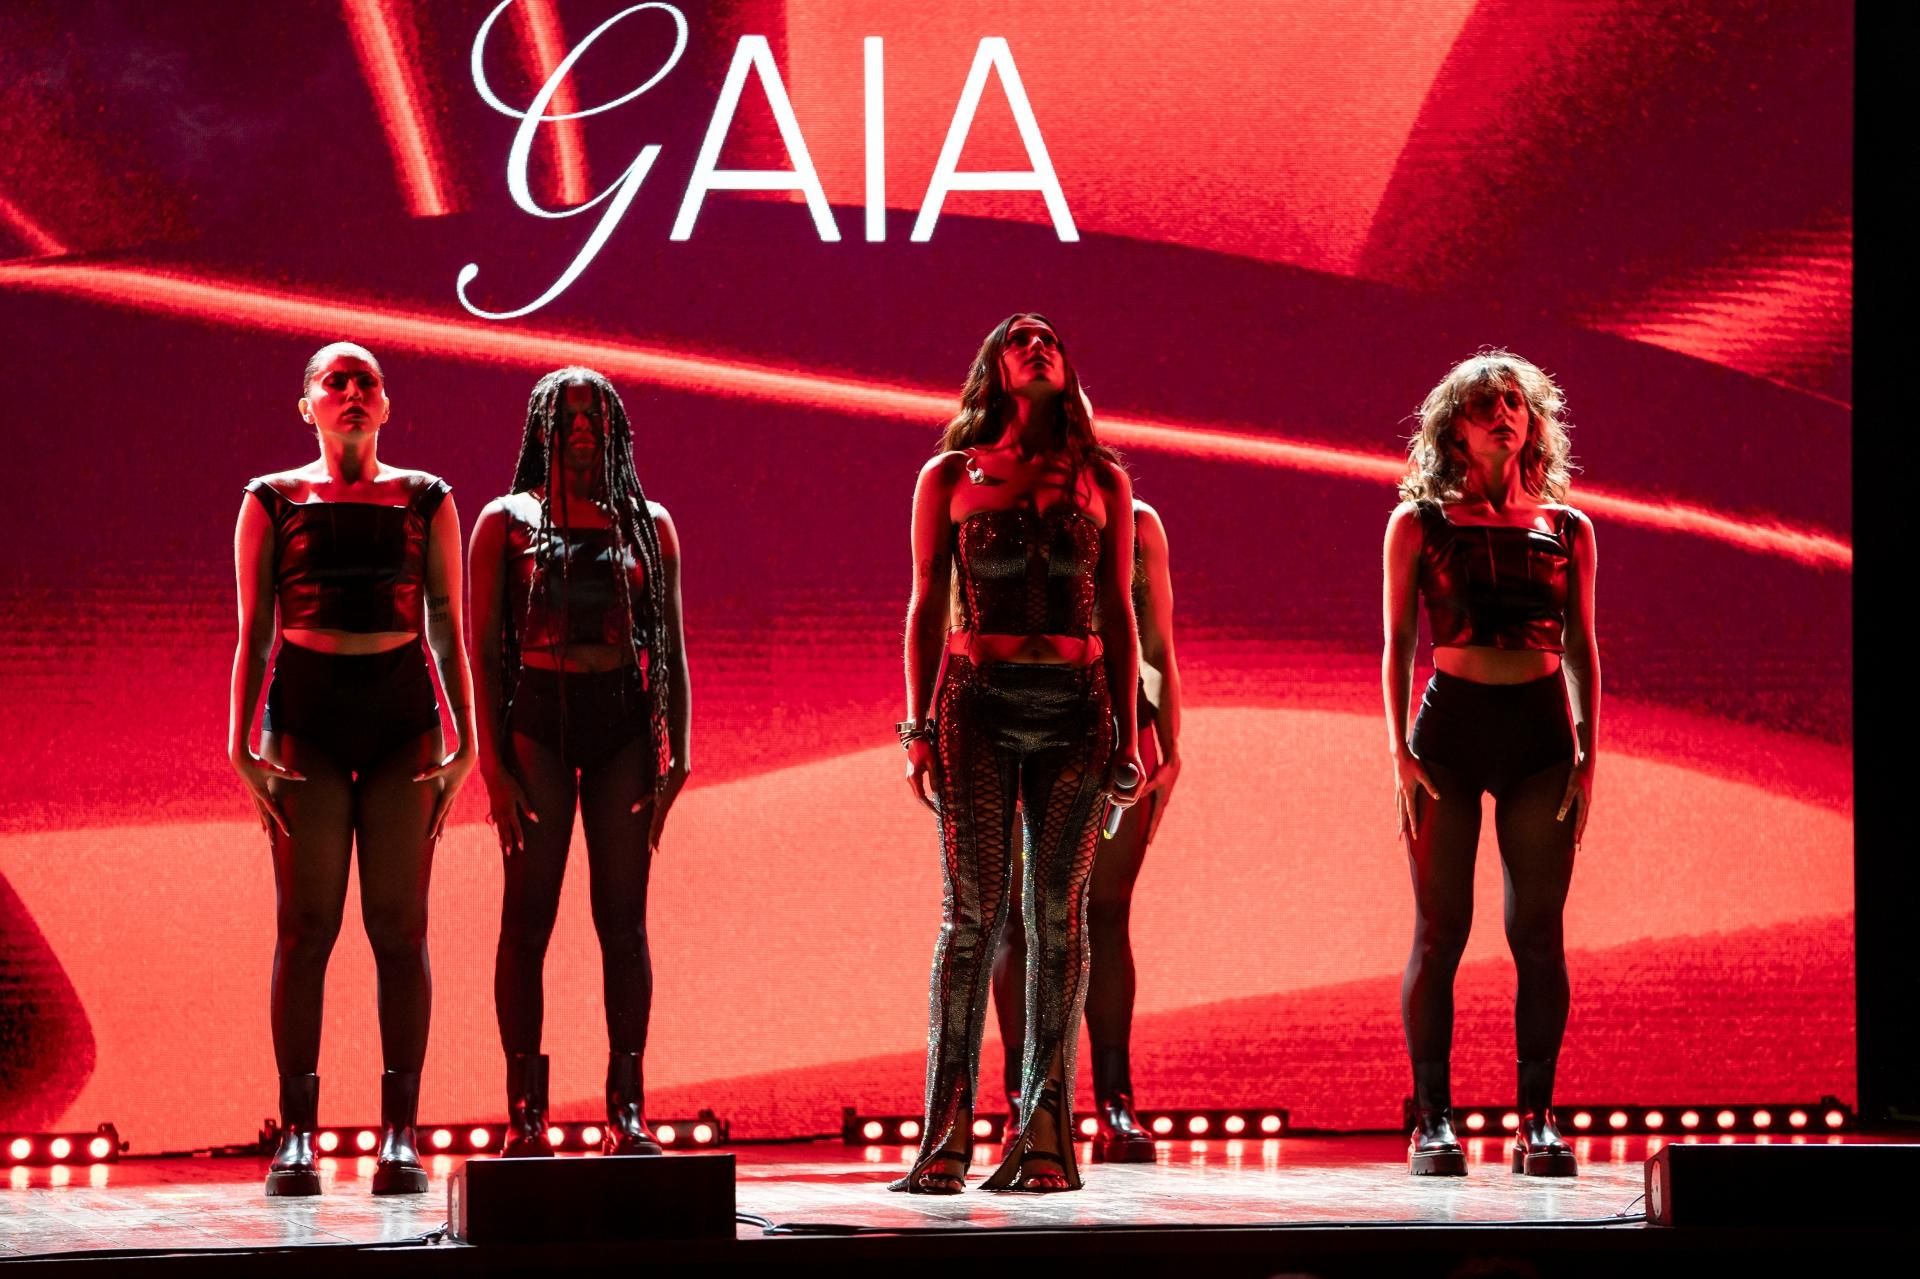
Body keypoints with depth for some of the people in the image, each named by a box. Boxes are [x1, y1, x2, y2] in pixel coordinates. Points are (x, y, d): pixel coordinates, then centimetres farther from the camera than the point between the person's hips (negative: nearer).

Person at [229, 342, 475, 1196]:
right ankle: (295, 1138, -2)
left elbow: (449, 629, 10)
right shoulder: (273, 501, 9)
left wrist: (465, 740, 3)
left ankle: (400, 1135, -1)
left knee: (399, 925, -2)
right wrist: (241, 742, -2)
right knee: (306, 925, -4)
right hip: (306, 716, -1)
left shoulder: (425, 500, 11)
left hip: (403, 716, 1)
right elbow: (252, 633, 7)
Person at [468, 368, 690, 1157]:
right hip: (538, 718, -2)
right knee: (528, 916, -3)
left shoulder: (648, 524, 12)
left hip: (624, 723, 2)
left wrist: (677, 750, 2)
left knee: (623, 919, 0)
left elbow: (672, 647, 12)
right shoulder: (507, 522, 6)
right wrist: (492, 759, -7)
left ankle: (628, 1108, 2)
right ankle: (525, 1115, -2)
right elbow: (484, 647, 2)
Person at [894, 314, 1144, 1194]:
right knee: (974, 911, -8)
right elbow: (927, 606, 8)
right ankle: (946, 1135, -7)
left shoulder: (1102, 482, 13)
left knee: (1058, 913, -2)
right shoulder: (950, 476, 10)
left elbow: (1119, 614, 12)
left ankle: (1046, 1133, 0)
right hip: (979, 699, -1)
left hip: (1075, 705, 1)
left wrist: (1127, 735, 6)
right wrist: (918, 727, 0)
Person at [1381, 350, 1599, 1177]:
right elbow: (1398, 643, 5)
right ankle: (1432, 1122, 2)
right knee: (1440, 930, -2)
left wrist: (1587, 756, 3)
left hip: (1541, 732, 2)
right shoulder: (1418, 524, 7)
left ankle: (1538, 1121, 4)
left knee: (1538, 932, 0)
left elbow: (1582, 649, 12)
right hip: (1451, 722, -2)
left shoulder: (1567, 528, 12)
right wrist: (1401, 753, -4)